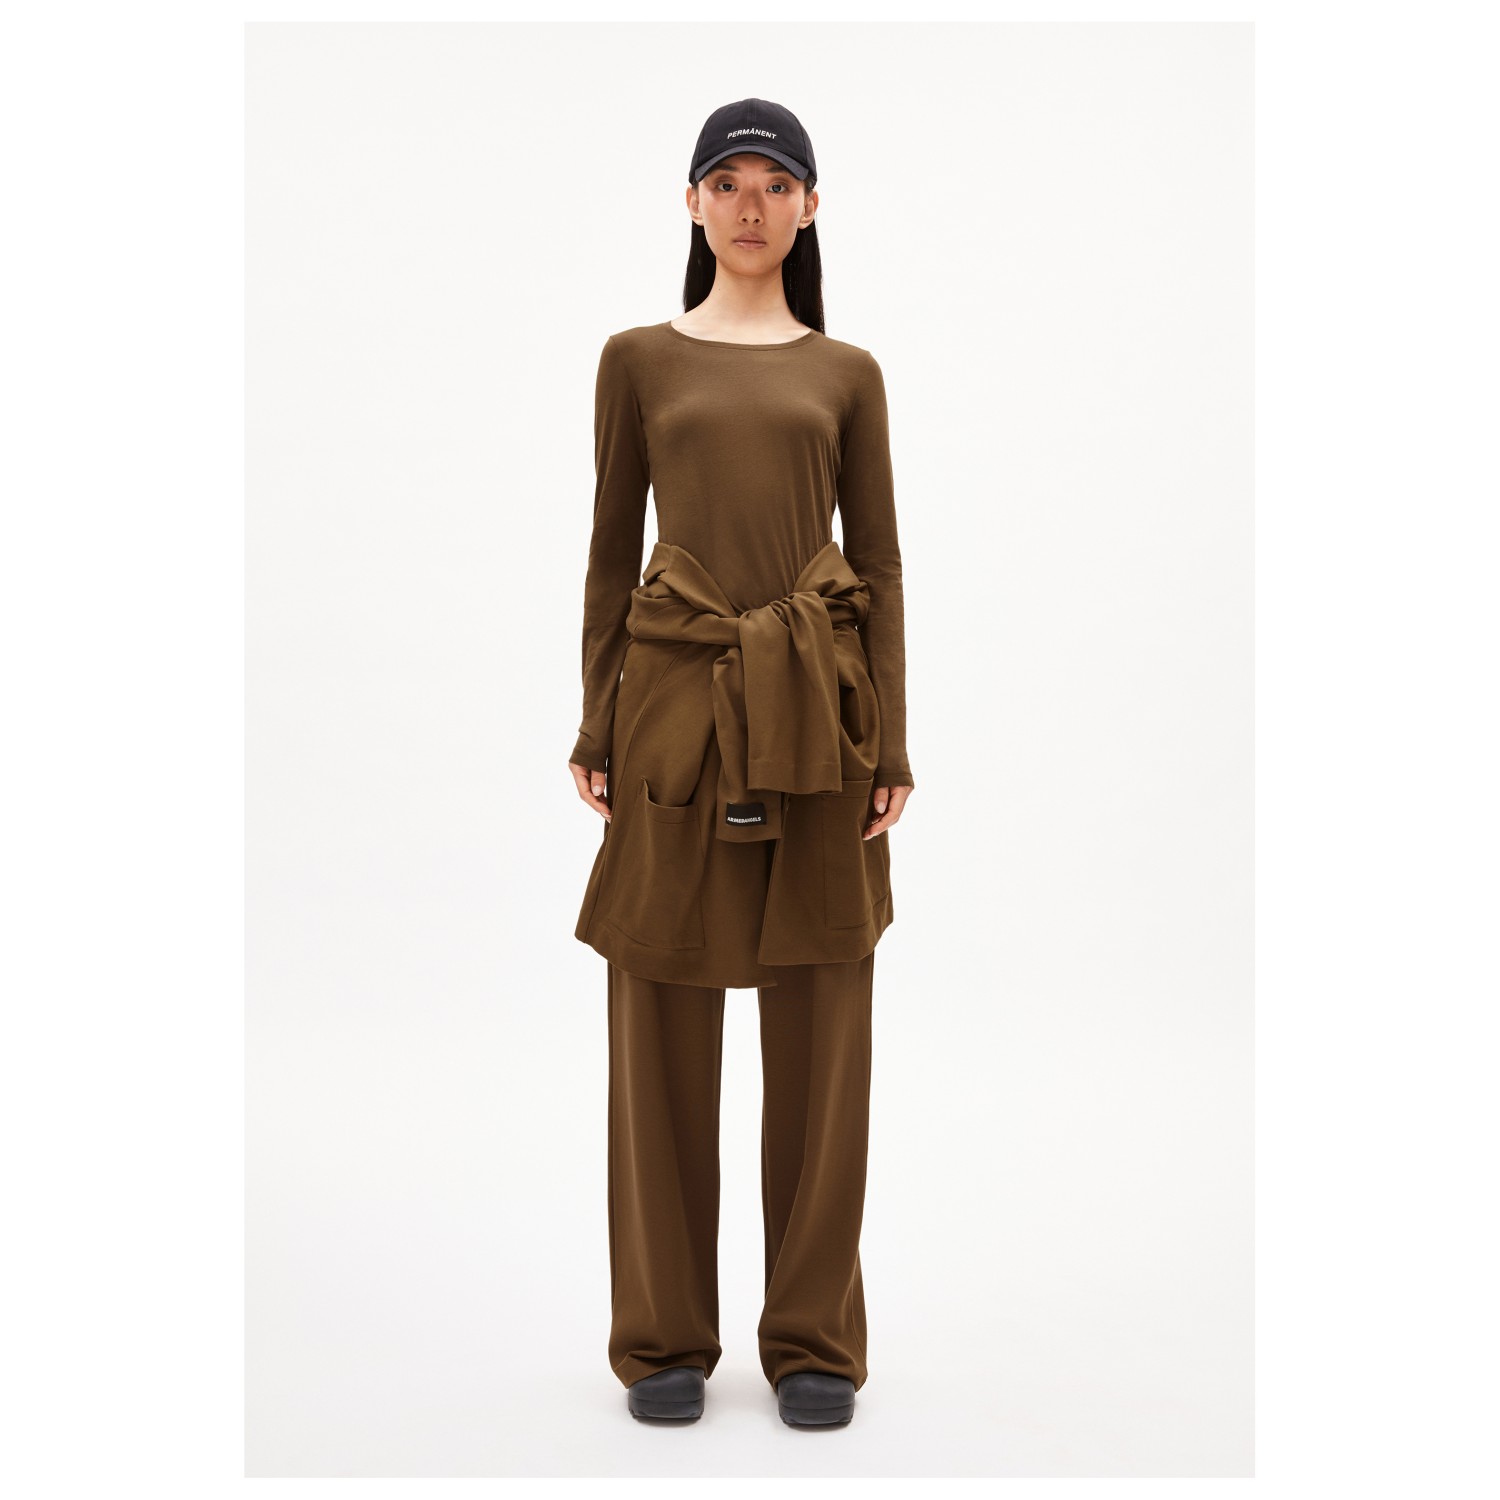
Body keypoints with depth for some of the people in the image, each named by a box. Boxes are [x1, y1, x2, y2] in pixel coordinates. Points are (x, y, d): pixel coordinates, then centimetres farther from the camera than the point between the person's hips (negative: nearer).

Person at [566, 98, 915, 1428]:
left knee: (822, 1026, 5)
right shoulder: (638, 359, 9)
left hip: (815, 711, 1)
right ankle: (665, 1334, 19)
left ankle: (814, 1335, 18)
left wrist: (890, 746, -2)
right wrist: (596, 732, -1)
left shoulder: (848, 371, 10)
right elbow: (611, 553, 7)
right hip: (674, 704, 0)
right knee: (664, 1023, 4)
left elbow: (880, 560, 6)